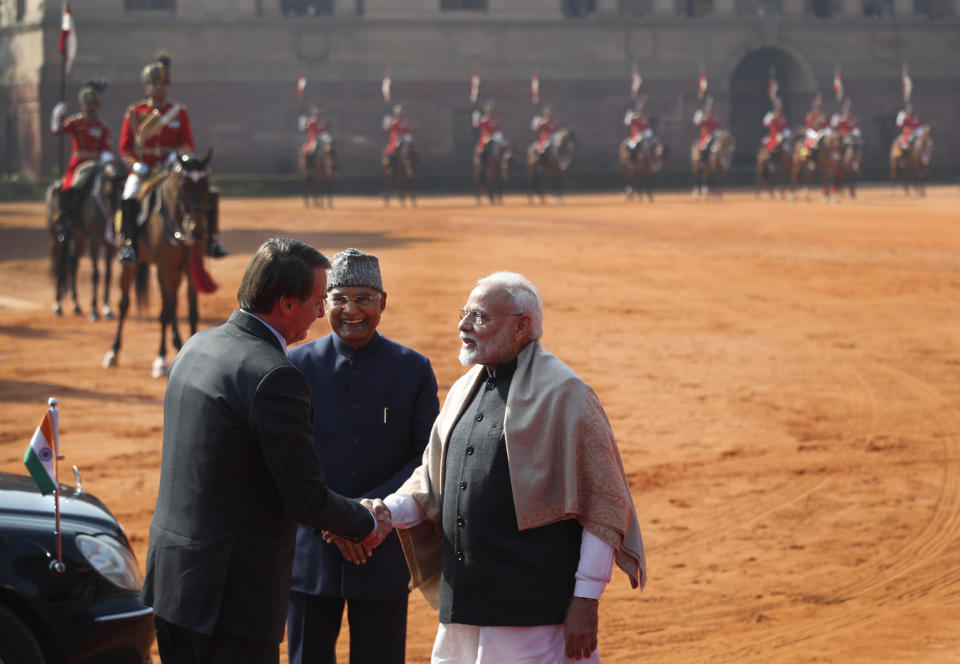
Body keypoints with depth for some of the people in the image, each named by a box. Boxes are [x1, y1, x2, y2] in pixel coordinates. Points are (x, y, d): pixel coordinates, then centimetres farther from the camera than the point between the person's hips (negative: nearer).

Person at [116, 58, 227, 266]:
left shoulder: (179, 112, 7)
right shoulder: (134, 112, 3)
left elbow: (188, 145, 5)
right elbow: (125, 148, 3)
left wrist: (175, 155, -16)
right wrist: (138, 166, -14)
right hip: (143, 172, -2)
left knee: (210, 195, -15)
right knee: (128, 199, -32)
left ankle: (211, 240, -5)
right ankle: (128, 244, -18)